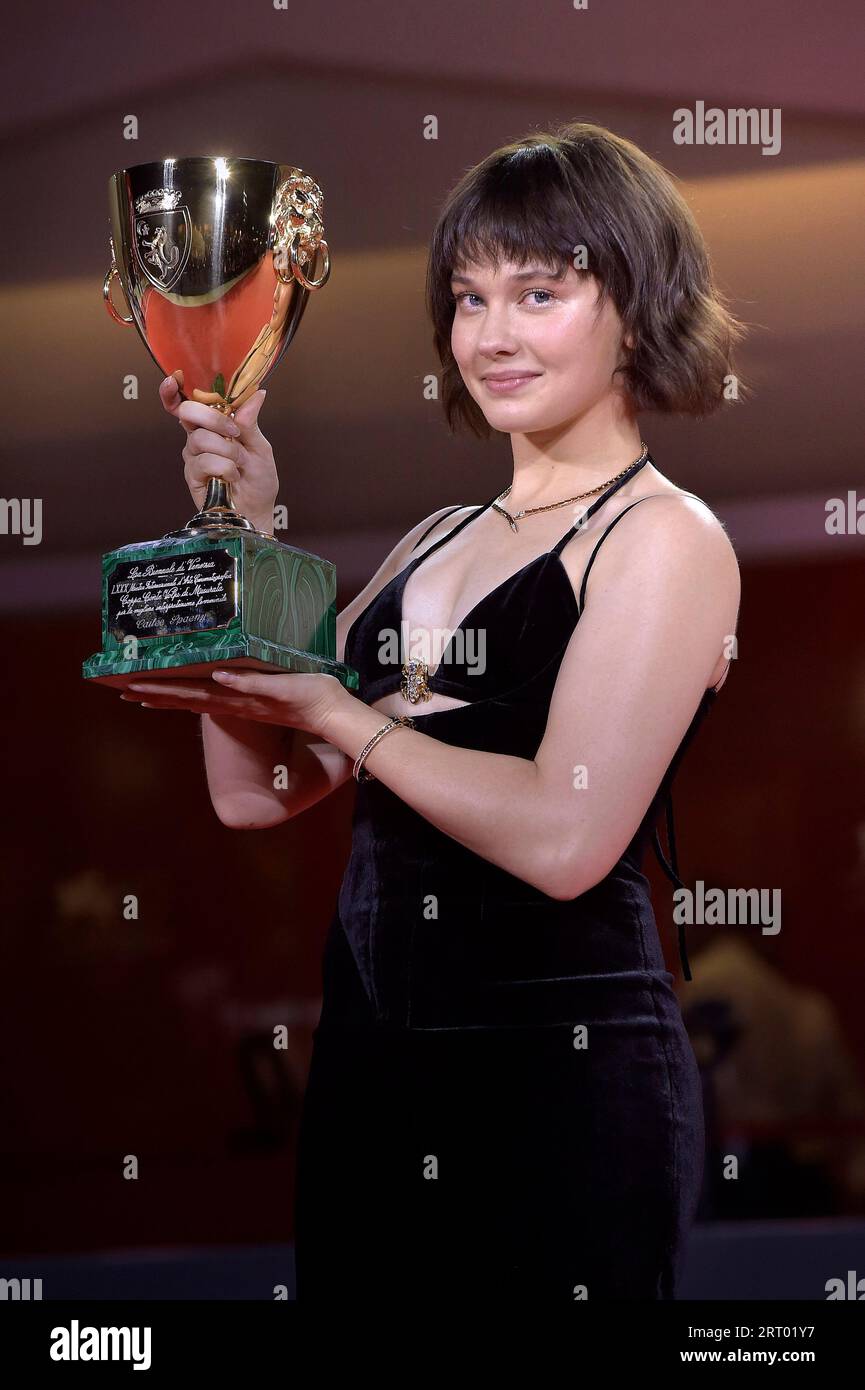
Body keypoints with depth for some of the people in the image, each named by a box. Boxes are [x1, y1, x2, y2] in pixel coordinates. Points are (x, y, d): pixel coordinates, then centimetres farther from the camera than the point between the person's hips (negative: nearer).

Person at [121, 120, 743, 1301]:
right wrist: (244, 534, 3)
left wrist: (337, 713, -10)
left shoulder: (665, 538, -7)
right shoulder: (438, 542, 14)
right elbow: (257, 791, 9)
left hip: (559, 1070, -7)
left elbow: (566, 836, -20)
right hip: (370, 1057, 7)